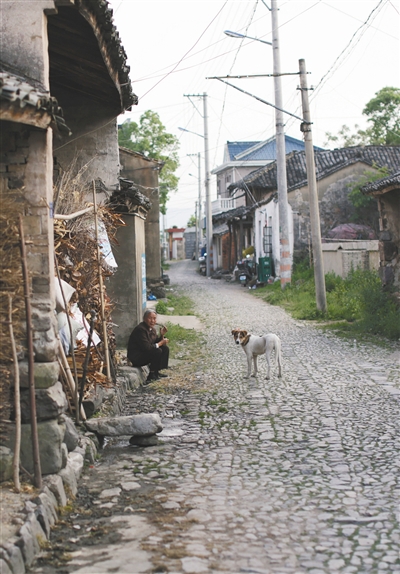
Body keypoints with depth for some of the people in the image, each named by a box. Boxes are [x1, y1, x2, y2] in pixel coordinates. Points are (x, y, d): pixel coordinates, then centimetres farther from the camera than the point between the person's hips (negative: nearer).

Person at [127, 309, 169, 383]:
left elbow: (157, 343, 10)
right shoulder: (140, 329, -23)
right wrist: (160, 343, -19)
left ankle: (157, 371, 8)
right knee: (158, 351, -26)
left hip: (145, 353, 10)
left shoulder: (152, 328, 7)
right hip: (136, 357, -10)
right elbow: (146, 347, -28)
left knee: (165, 348, 5)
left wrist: (162, 335, -8)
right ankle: (152, 375, -15)